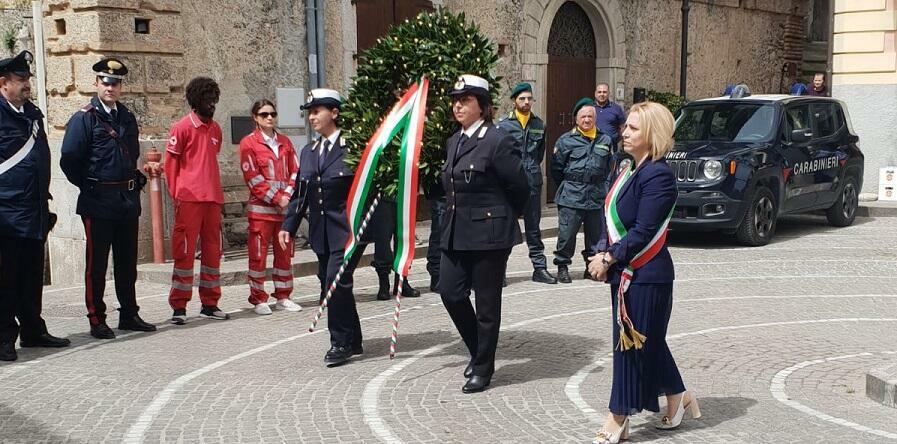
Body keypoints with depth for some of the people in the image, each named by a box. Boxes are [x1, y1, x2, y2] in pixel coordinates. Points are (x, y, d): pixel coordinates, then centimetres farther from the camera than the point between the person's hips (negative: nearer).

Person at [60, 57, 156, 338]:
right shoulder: (84, 118, -7)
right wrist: (89, 186, -3)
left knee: (127, 262, 12)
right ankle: (96, 320, 7)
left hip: (128, 200, 6)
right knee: (97, 263, 0)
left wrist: (136, 180, 13)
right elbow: (69, 160, -10)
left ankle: (129, 315, 21)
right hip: (98, 202, -6)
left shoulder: (127, 118, 12)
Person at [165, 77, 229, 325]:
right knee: (185, 251, -4)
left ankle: (210, 304, 18)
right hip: (189, 199, -6)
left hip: (212, 199, 6)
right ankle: (179, 307, 1)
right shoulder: (182, 127, -4)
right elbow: (171, 163, -3)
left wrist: (217, 193, 17)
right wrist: (176, 195, -7)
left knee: (212, 250, 9)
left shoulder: (215, 129, 15)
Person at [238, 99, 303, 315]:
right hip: (261, 207, -5)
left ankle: (283, 297, 17)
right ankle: (259, 300, 5)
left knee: (285, 253, 8)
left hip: (285, 206, 5)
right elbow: (253, 178, -8)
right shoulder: (248, 143, -1)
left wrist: (288, 195, -6)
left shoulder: (285, 142, 14)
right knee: (258, 254, -3)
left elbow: (295, 172, 10)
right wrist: (276, 198, -12)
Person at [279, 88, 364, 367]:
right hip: (321, 233, 7)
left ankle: (341, 342, 3)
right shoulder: (308, 152, 14)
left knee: (336, 283, -11)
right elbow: (300, 193, 15)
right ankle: (352, 342, 23)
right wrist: (289, 226, 7)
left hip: (348, 230, -7)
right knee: (330, 285, 10)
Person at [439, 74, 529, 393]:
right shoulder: (454, 142, 12)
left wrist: (505, 218, 3)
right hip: (456, 231, 8)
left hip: (489, 233, -7)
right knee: (450, 292, 6)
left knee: (486, 303, 3)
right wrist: (454, 219, 14)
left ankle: (483, 368, 17)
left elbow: (519, 187, -8)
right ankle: (478, 350, 28)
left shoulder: (498, 140, -13)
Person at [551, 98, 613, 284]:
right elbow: (556, 168, 5)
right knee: (567, 232, -6)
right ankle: (562, 266, 5)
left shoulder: (605, 140, 12)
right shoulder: (566, 140, 0)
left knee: (596, 232, 8)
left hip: (597, 196, 4)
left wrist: (602, 187, 13)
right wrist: (566, 187, 8)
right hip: (571, 198, -4)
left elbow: (609, 167, 20)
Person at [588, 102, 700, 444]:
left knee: (632, 342, 0)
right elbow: (612, 218, 13)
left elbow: (643, 231, -20)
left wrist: (609, 259, -15)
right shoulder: (626, 169, 10)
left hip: (646, 275, -9)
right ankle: (678, 398, 33)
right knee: (648, 341, 16)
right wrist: (603, 253, -2)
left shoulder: (658, 175, -16)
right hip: (624, 272, 9)